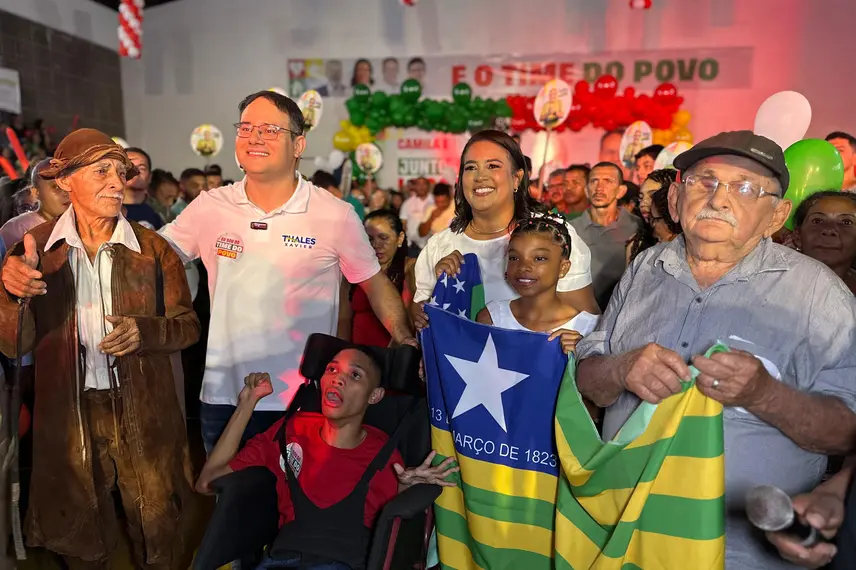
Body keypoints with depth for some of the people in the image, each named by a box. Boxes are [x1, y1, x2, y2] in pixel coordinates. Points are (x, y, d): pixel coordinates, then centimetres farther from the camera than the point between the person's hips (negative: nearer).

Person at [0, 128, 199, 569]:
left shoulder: (153, 249, -6)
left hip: (143, 414, -1)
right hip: (68, 415, 1)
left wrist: (144, 331, -21)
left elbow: (188, 325, -1)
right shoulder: (36, 248, -4)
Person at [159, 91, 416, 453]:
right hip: (222, 396, 3)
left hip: (306, 400, -2)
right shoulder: (209, 206, 1)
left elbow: (375, 284, 1)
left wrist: (405, 341, -9)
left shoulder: (335, 214, -6)